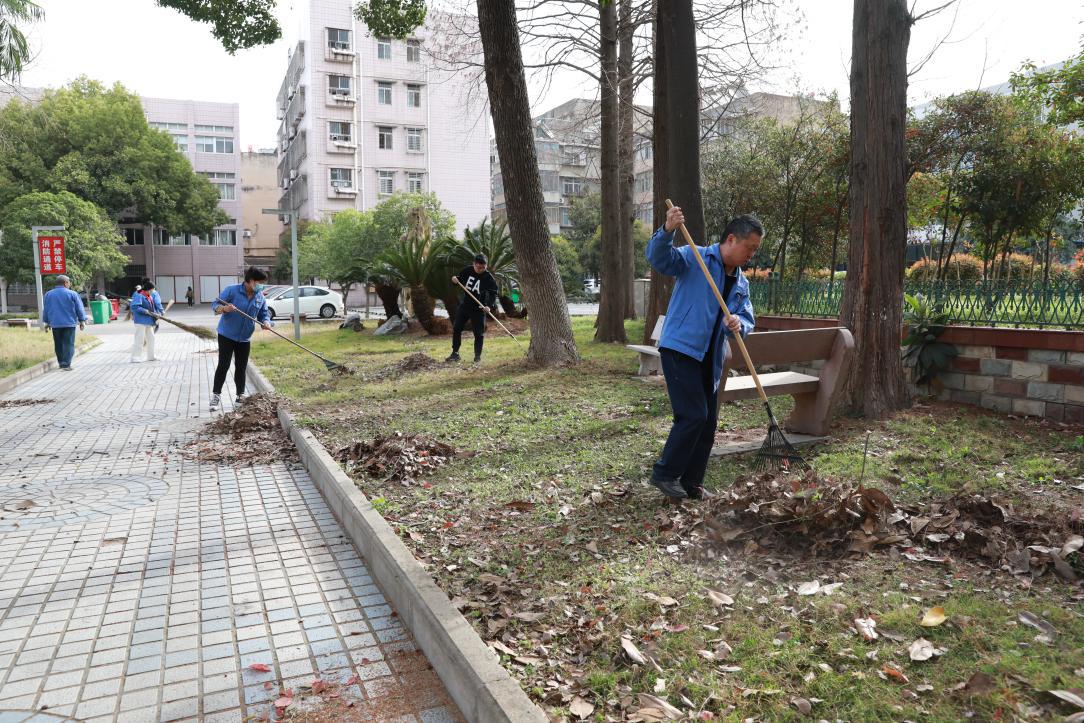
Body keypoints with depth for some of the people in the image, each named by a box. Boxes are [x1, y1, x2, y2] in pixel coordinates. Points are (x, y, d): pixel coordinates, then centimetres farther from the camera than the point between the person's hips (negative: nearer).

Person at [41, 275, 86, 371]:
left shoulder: (48, 294, 8)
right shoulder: (72, 294, -5)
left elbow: (45, 310, 14)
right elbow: (79, 309, -2)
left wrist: (46, 322, 22)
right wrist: (82, 321, 7)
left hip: (55, 324, 4)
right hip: (69, 323, -4)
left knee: (58, 345, 13)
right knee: (68, 344, -4)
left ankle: (61, 362, 19)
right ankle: (66, 364, -12)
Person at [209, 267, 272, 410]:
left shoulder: (260, 297, 0)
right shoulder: (232, 290, -14)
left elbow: (264, 314, 7)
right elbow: (214, 304, -12)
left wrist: (266, 323, -15)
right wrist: (224, 308, -34)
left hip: (245, 338, 4)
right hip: (227, 335, -4)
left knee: (241, 367, 9)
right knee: (223, 365, -7)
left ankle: (241, 395, 20)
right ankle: (216, 395, 2)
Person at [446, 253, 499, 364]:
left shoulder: (489, 278, -14)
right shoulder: (467, 270, -5)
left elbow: (494, 293, -11)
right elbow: (459, 279, 11)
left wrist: (489, 306, -26)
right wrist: (455, 279, -13)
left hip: (478, 309, -3)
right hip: (464, 305, 4)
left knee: (479, 333, -1)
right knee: (456, 329, 5)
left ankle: (477, 356, 12)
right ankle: (455, 353, 16)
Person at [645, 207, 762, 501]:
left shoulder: (741, 283, 15)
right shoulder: (694, 258, -6)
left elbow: (747, 320, 12)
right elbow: (657, 258, -20)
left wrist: (738, 325, -12)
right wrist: (667, 231, -39)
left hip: (710, 359, 8)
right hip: (680, 349, -8)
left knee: (708, 423, 9)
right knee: (693, 415, -13)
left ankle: (691, 484, 21)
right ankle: (664, 474, 4)